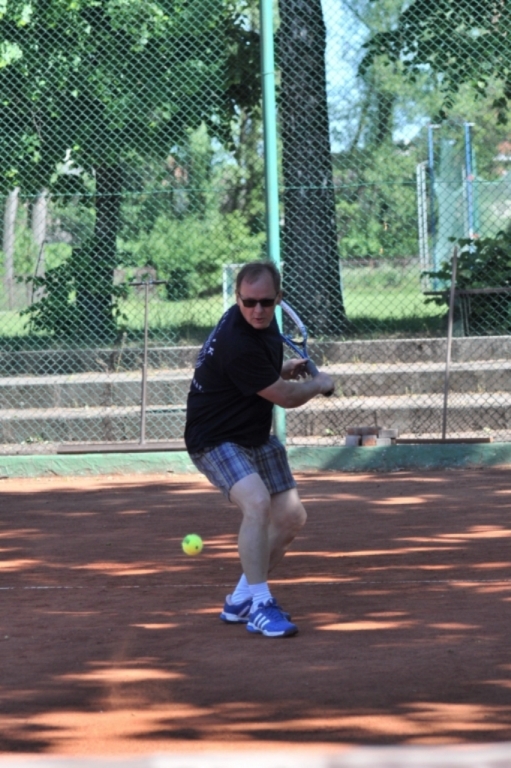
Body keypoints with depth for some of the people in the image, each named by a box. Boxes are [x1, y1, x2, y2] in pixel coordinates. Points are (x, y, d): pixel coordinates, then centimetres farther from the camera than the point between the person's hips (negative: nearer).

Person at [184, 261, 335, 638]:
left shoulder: (264, 324, -2)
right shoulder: (236, 344, -31)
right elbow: (286, 397, -20)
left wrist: (283, 369, 7)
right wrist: (321, 383, -2)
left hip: (256, 436, 10)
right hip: (216, 439, -10)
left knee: (291, 516, 9)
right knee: (257, 502, -31)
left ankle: (242, 600, 21)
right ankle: (259, 605, -25)